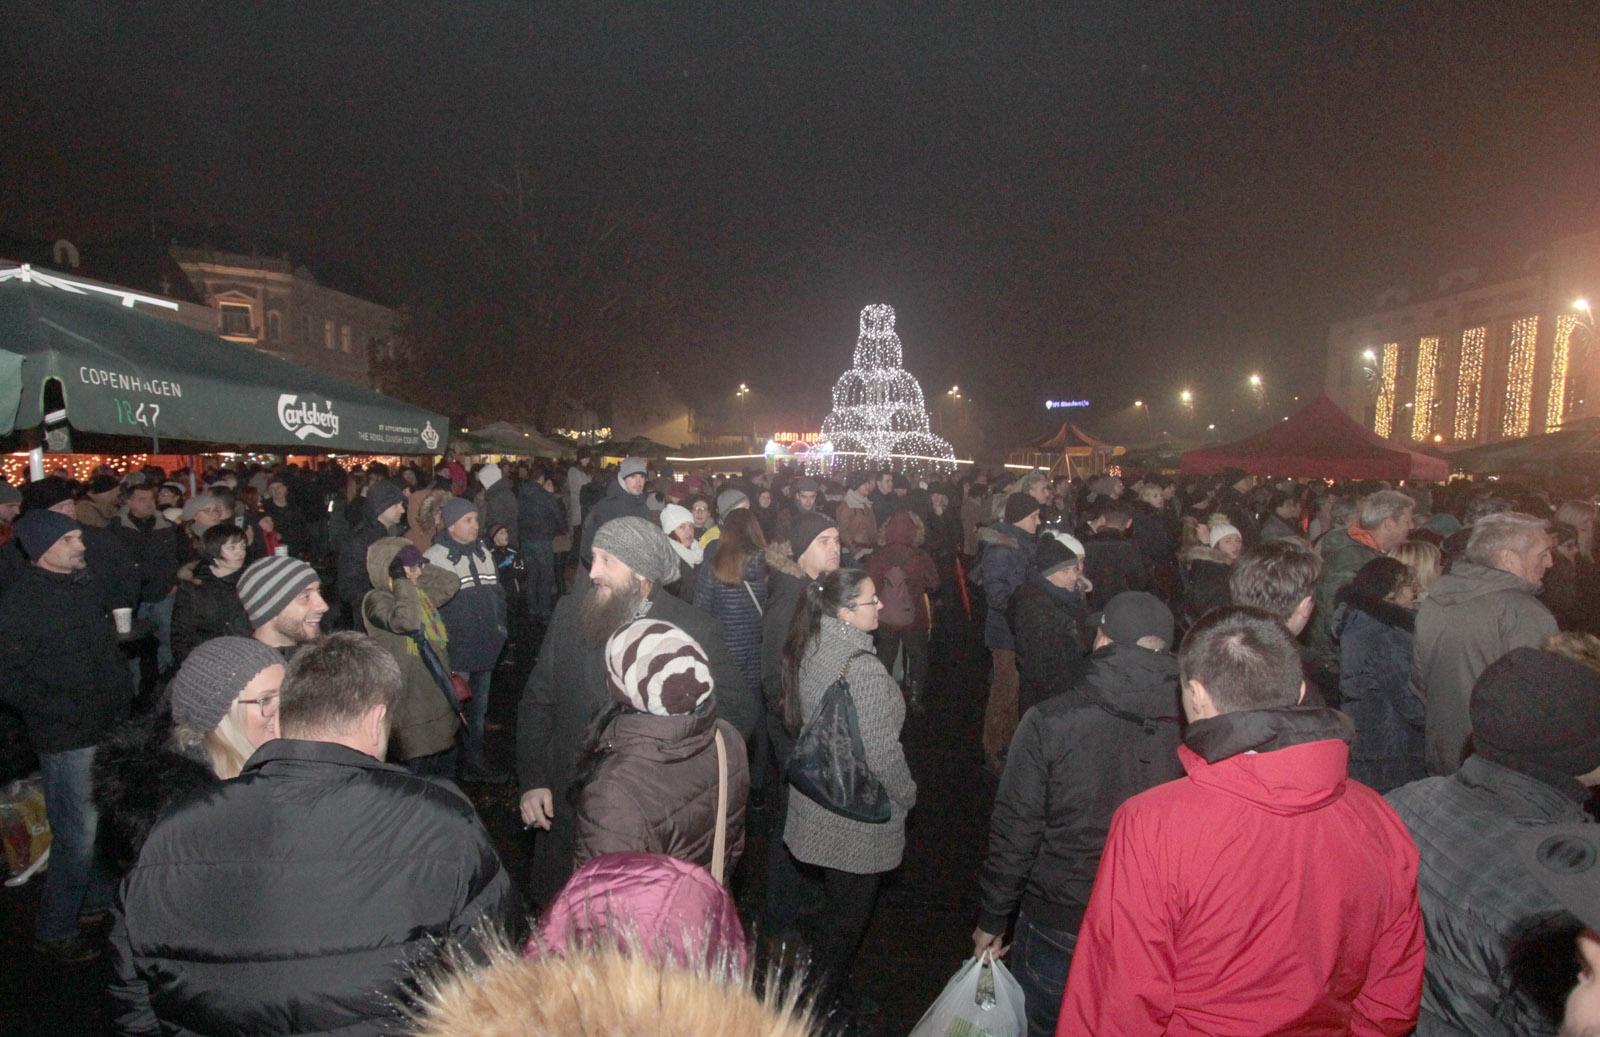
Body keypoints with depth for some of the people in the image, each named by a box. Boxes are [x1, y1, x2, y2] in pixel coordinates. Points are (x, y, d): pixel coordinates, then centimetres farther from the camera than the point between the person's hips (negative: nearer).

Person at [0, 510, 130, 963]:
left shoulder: (87, 586, 10)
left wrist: (124, 701, 13)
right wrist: (65, 713, -18)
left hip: (110, 729, 7)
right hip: (68, 738, -7)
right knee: (79, 834, -2)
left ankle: (97, 901, 37)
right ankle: (53, 931, 17)